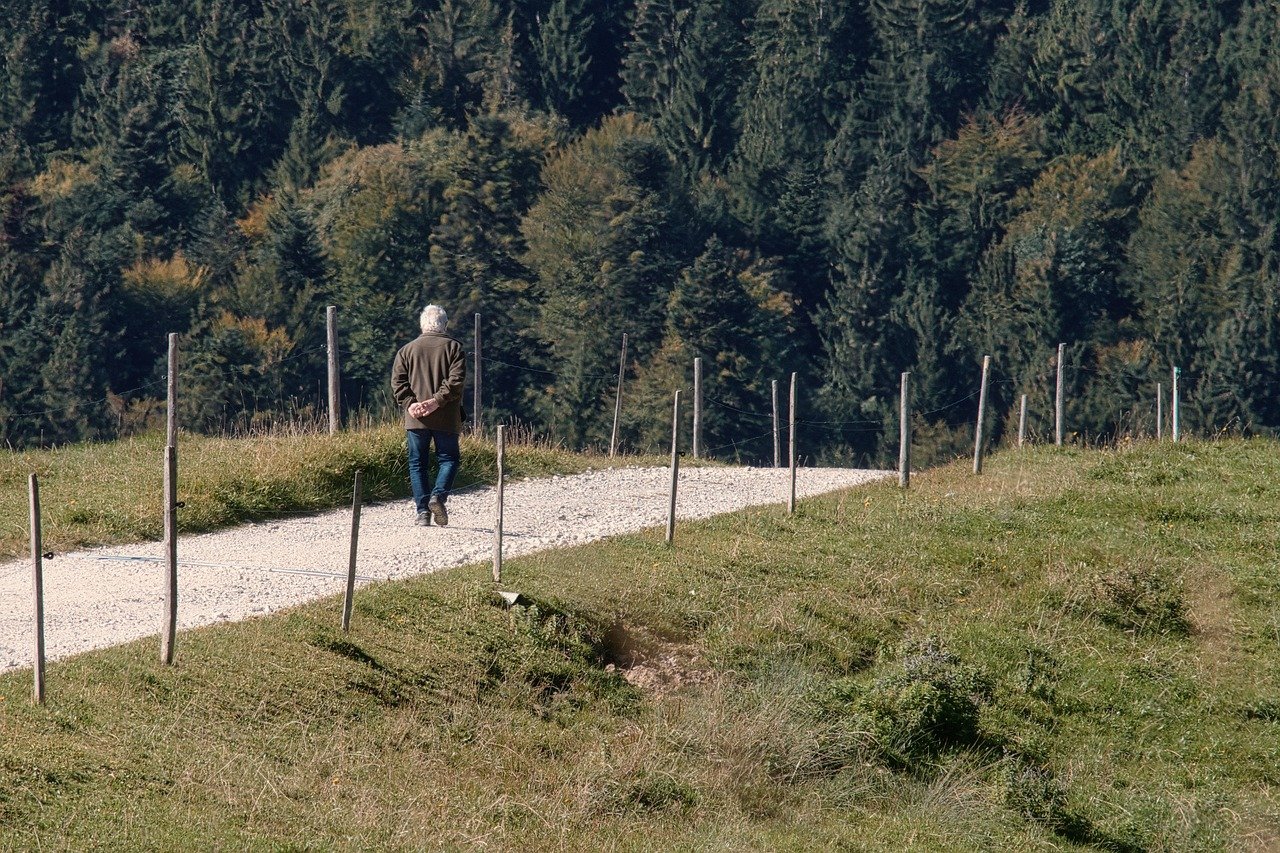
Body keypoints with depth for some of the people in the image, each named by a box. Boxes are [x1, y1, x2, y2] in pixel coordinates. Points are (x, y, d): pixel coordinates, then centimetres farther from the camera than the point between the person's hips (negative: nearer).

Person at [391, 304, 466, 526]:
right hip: (446, 417, -2)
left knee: (417, 464, 7)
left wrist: (409, 403, -8)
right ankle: (438, 495, -14)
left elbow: (398, 381, -1)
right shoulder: (453, 347, 1)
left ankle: (423, 511, -1)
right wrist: (437, 400, -13)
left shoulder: (407, 350, 8)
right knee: (448, 458, 9)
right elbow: (456, 379, -11)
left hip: (416, 418, 2)